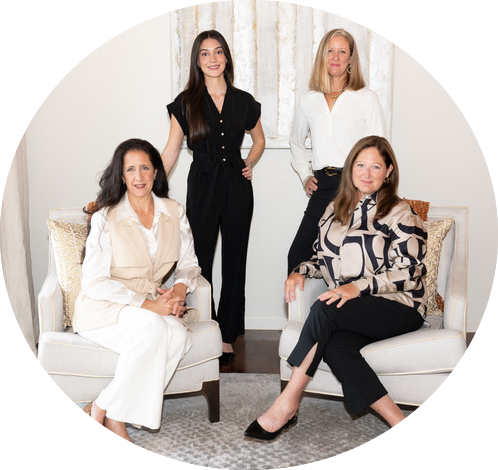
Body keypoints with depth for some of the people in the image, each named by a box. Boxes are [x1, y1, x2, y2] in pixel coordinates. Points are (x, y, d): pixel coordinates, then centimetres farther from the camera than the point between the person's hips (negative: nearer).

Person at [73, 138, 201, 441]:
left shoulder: (174, 212, 6)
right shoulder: (105, 218, -8)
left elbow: (189, 263, 10)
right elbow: (94, 282, -13)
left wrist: (180, 288, -15)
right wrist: (148, 304, -22)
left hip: (154, 307, 4)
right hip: (104, 308, -4)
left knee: (179, 335, -29)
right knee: (153, 328, -35)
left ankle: (104, 409, -14)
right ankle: (109, 414, -14)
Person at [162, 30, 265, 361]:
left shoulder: (244, 101, 6)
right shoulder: (186, 102, 1)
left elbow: (259, 139, 21)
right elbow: (171, 151, 1)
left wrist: (250, 164, 3)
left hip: (237, 186, 2)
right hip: (202, 185, -2)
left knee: (234, 261, 6)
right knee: (200, 261, 0)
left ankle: (228, 336, 18)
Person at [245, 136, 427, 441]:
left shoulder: (399, 213, 0)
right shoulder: (335, 210, 18)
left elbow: (409, 273, -9)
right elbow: (323, 258, 25)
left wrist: (358, 287, -21)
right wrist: (302, 271, 2)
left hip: (399, 307, -4)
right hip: (353, 313, 5)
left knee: (324, 309, -31)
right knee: (334, 347, -31)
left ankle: (287, 404, -23)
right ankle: (399, 422, -27)